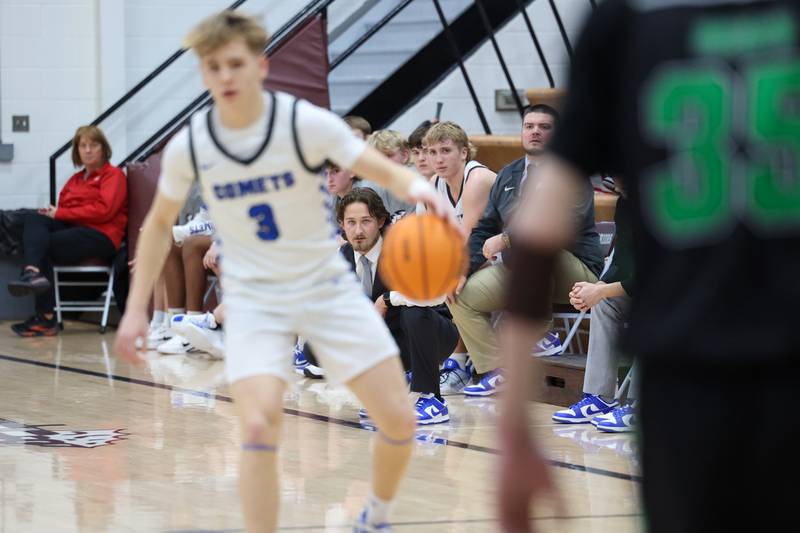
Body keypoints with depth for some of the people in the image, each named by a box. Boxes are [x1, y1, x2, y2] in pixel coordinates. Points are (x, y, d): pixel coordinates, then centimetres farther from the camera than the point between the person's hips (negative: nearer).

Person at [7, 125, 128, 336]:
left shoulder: (113, 175, 6)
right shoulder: (75, 179, 25)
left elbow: (103, 210, -10)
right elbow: (62, 210, 13)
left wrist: (60, 214, -11)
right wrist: (52, 213, -13)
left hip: (101, 236, -6)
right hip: (72, 229, 6)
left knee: (44, 246, -23)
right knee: (33, 219, -21)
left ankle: (45, 317, -28)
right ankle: (33, 272, -42)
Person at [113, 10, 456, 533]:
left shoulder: (307, 123, -16)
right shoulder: (189, 147, -9)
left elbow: (385, 171, -14)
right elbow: (160, 223, 8)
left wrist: (421, 188, -38)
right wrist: (136, 309, 5)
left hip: (328, 287, 0)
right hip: (253, 300, 0)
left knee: (399, 420, -2)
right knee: (259, 427, -23)